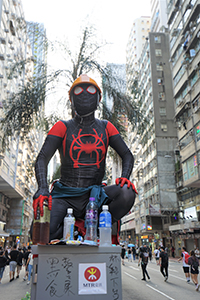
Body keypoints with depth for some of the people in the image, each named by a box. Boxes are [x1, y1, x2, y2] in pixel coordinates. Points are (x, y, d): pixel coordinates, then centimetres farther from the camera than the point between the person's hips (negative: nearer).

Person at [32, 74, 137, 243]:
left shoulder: (106, 127, 11)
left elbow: (127, 155, 9)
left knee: (127, 193, -29)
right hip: (65, 196, -1)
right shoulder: (63, 127, 3)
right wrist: (43, 189, -25)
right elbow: (42, 158, -7)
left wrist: (124, 177, -14)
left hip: (95, 195, 2)